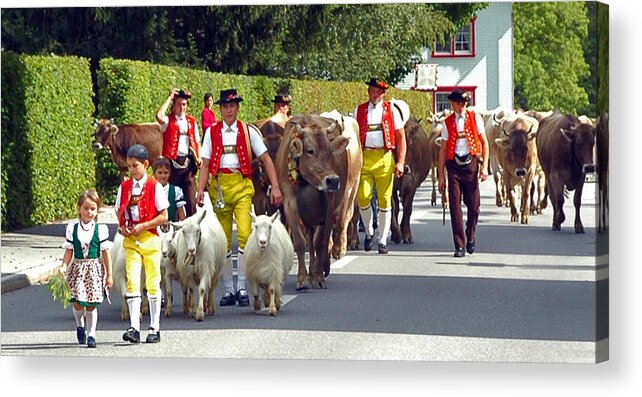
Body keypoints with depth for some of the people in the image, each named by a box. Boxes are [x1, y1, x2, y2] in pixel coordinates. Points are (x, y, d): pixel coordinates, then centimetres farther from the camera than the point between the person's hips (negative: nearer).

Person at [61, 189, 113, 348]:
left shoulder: (101, 229, -1)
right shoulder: (72, 228, 4)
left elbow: (105, 253, 1)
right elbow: (68, 251, 7)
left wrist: (109, 275, 2)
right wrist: (64, 268, -4)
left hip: (95, 269, -1)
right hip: (78, 268, 1)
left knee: (91, 304, -1)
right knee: (77, 302, -7)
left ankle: (91, 334, 10)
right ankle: (80, 324, 24)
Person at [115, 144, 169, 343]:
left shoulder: (155, 186, -4)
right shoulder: (124, 187, 8)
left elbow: (163, 216, -5)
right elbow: (120, 213, 15)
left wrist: (142, 226, -14)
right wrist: (122, 227, -6)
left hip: (150, 237, -3)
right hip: (130, 240, 3)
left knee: (153, 284, 4)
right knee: (132, 282, -7)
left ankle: (155, 328, 11)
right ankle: (134, 327, -9)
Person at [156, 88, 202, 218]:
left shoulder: (192, 122, 15)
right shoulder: (168, 121, 3)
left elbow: (197, 142, 18)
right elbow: (159, 116, -20)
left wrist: (199, 158, 1)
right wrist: (169, 98, -9)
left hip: (189, 163, 2)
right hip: (172, 162, -2)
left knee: (190, 197, -1)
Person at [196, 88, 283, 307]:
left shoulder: (248, 131, 7)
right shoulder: (212, 132, 10)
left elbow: (266, 159, 8)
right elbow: (205, 165, 7)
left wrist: (275, 187, 0)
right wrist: (200, 189, -6)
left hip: (242, 185, -2)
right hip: (219, 186, 2)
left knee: (245, 234, -15)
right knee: (223, 240, 4)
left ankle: (242, 288, -9)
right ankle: (228, 289, 12)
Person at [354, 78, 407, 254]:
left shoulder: (391, 110, 7)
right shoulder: (360, 110, 11)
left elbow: (401, 137, 6)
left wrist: (400, 162, -3)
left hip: (385, 158, -1)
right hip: (364, 158, 1)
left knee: (384, 200, 0)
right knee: (363, 198, -8)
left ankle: (383, 241, 9)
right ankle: (369, 232, 17)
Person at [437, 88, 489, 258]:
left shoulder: (475, 118, 4)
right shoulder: (447, 123, 6)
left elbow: (484, 142, 5)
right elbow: (443, 149, 9)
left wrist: (484, 166, -5)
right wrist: (441, 175, 6)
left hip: (471, 163, 0)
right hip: (454, 166, 0)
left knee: (473, 205, 3)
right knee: (455, 205, -5)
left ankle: (470, 239, 25)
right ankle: (459, 245, -1)